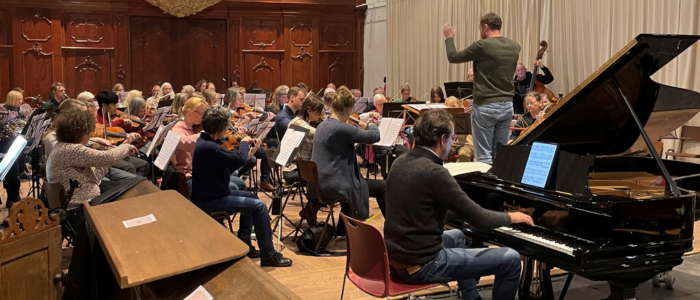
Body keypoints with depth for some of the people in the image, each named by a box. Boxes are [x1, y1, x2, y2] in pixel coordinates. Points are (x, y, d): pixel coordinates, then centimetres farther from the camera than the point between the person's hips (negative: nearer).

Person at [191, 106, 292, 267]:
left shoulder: (207, 141, 7)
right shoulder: (208, 146, -26)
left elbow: (229, 164, 14)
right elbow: (238, 159, -30)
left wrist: (249, 148, 7)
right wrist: (244, 142, -10)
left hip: (212, 194, 11)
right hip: (209, 200, -11)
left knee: (252, 197, 21)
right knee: (259, 206, -13)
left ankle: (244, 245, 23)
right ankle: (269, 255, -4)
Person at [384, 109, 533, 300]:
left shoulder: (400, 163, 4)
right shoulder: (434, 172, -22)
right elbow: (478, 219, -17)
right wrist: (511, 217, 3)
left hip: (396, 255, 9)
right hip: (421, 264, -9)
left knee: (457, 236, 37)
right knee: (511, 259, -3)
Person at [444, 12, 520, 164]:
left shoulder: (483, 45, -13)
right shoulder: (515, 47, 6)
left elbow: (453, 57, -1)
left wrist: (449, 38, 17)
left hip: (485, 106, -6)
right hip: (507, 105, 6)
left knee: (484, 155, -1)